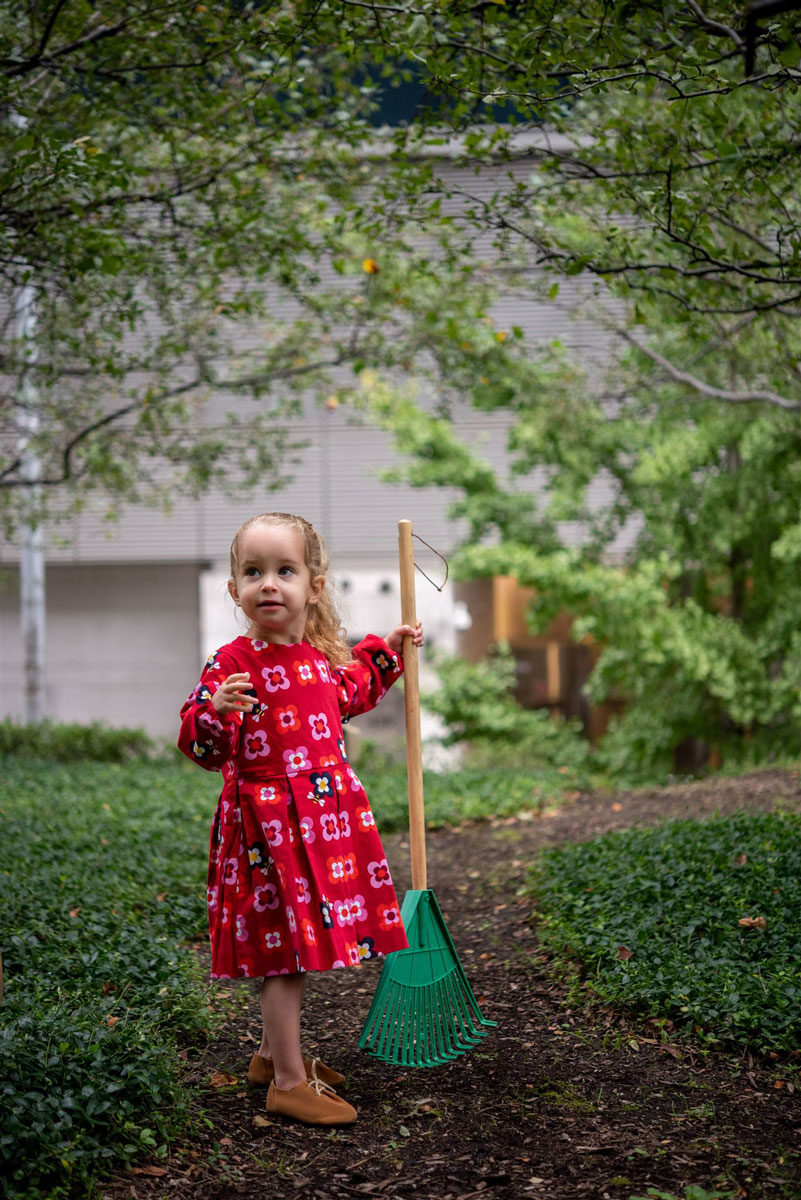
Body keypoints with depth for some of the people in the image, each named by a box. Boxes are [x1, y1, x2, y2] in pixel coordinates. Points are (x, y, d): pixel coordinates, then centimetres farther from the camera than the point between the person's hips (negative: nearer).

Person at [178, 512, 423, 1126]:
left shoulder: (322, 655, 6)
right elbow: (202, 749, -16)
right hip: (269, 820, -7)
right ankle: (288, 1081, 6)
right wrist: (215, 712, -35)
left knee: (298, 944, 16)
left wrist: (385, 652, 28)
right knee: (290, 946, -4)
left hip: (326, 815, 7)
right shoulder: (233, 662, -15)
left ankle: (274, 1052, 33)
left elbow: (350, 695, 29)